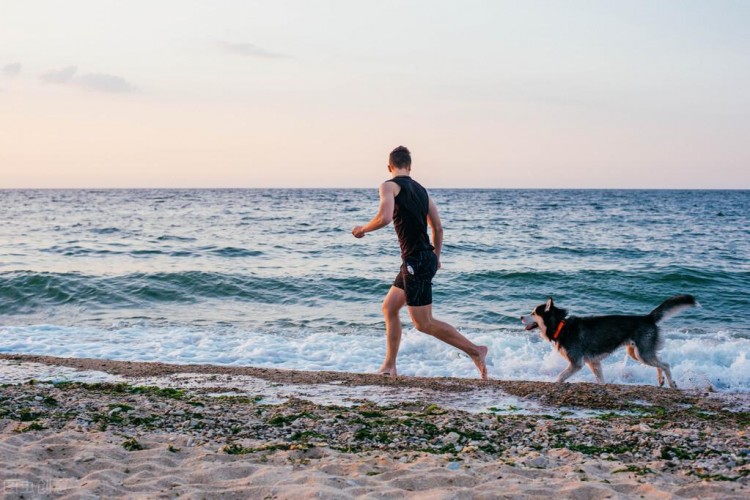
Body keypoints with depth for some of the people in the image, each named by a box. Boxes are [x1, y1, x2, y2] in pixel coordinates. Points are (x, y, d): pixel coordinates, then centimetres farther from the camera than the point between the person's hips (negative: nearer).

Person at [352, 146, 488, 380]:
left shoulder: (390, 185, -7)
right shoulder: (420, 189, 15)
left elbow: (385, 217, -24)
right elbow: (438, 227, 16)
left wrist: (363, 229, -6)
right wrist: (436, 258, 27)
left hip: (416, 260, -9)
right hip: (426, 258, 9)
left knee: (424, 323, -3)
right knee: (389, 307, 16)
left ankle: (474, 350, 0)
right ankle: (389, 366, 17)